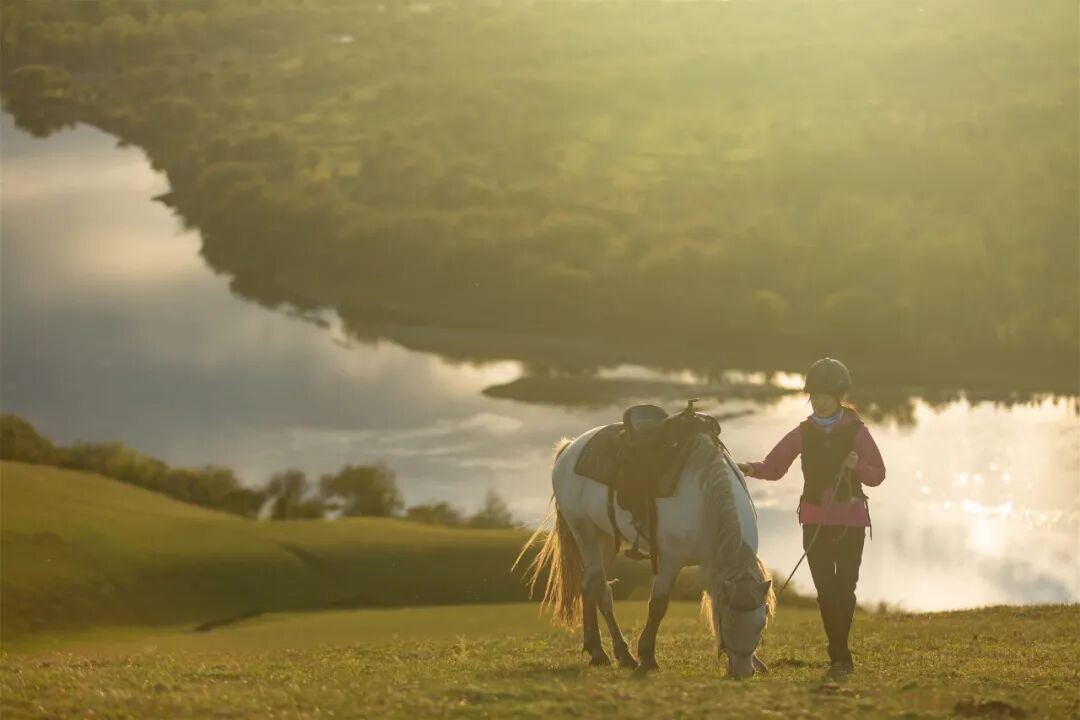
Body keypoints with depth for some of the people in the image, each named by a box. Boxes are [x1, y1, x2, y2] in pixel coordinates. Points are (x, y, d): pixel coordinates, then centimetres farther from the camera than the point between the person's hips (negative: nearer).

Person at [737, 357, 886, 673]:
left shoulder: (856, 431, 0)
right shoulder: (804, 433, 5)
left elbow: (878, 475, 1)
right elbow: (775, 466, 0)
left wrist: (858, 466, -19)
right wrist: (752, 469, -20)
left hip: (850, 519, -2)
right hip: (816, 520, 2)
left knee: (845, 587, -3)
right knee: (825, 589, -4)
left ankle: (838, 653, 10)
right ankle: (840, 654, -1)